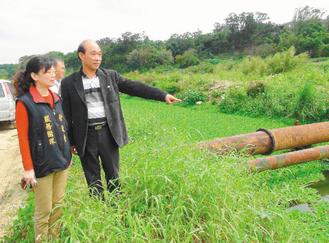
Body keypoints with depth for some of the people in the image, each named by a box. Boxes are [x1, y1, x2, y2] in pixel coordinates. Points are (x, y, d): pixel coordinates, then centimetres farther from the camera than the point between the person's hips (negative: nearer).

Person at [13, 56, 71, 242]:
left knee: (58, 205, 17)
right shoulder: (25, 102, -12)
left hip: (62, 161, 6)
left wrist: (67, 154, 15)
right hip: (42, 165, -6)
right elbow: (23, 138, -12)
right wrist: (28, 168, -12)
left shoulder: (56, 98, 6)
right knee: (44, 210, 8)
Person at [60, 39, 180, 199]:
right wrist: (70, 142, 2)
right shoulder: (69, 83, -1)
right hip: (86, 136, -1)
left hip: (108, 132, 2)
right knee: (93, 179, 11)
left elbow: (135, 87, 0)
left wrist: (163, 95, -6)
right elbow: (66, 115, 2)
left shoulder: (111, 76, 4)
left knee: (113, 175, 13)